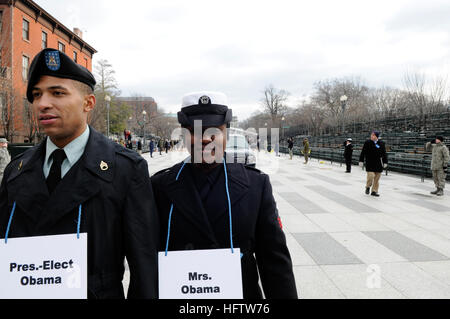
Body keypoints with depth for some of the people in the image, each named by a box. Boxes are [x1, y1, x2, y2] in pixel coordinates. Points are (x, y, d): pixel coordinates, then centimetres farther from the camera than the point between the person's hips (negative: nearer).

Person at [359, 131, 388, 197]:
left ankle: (374, 191, 17)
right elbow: (363, 152, 1)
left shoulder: (381, 143, 4)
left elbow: (384, 154, 8)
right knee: (370, 176, -10)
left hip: (378, 164, 3)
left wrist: (385, 162, 5)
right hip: (370, 163, -2)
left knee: (377, 178, 6)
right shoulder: (368, 142, -1)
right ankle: (368, 187, 17)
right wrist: (361, 161, -3)